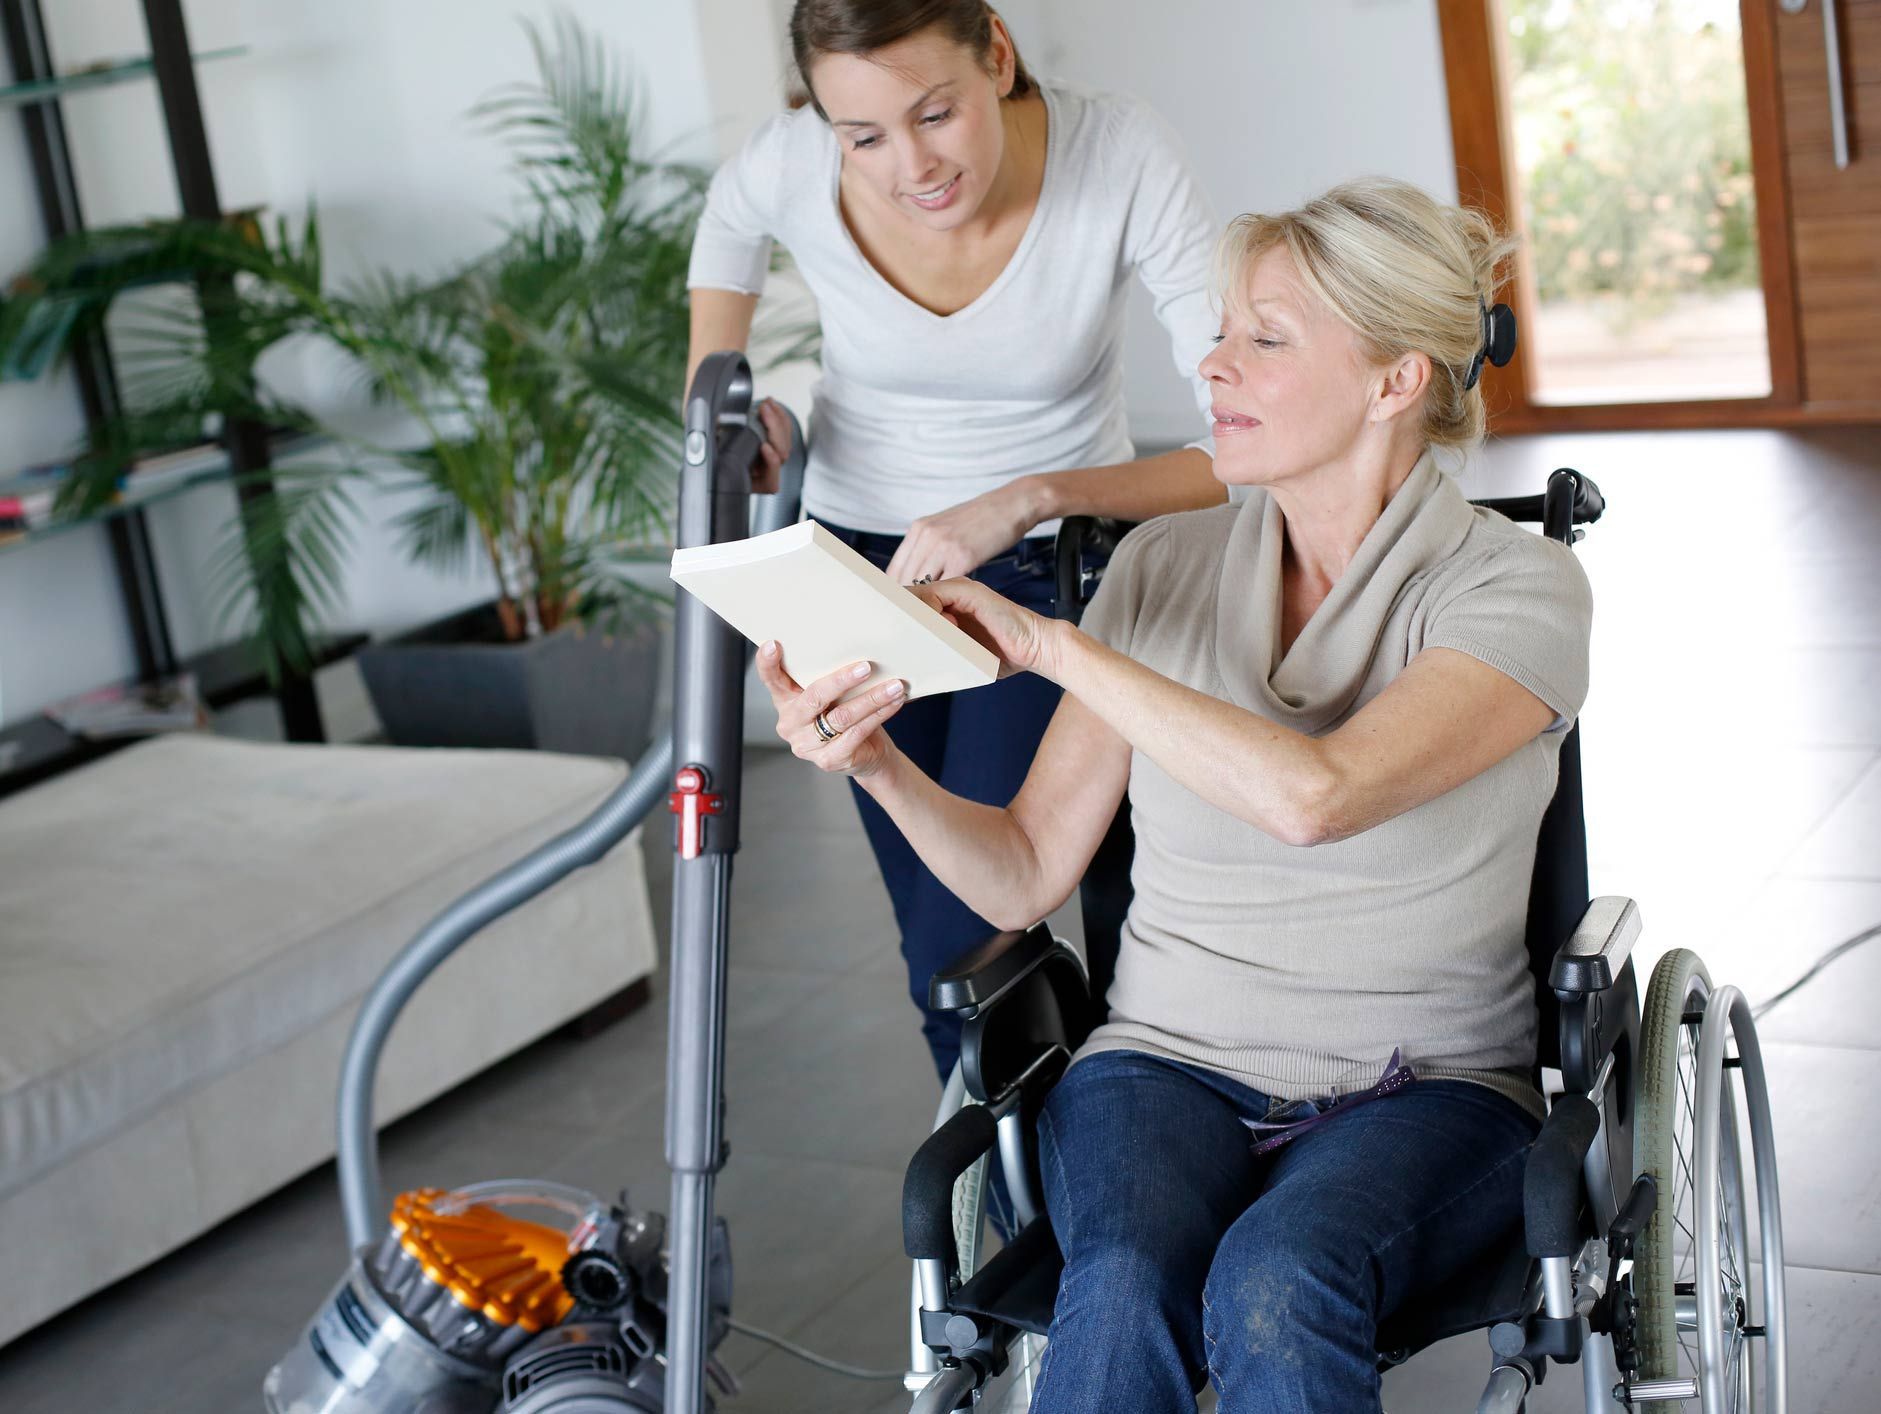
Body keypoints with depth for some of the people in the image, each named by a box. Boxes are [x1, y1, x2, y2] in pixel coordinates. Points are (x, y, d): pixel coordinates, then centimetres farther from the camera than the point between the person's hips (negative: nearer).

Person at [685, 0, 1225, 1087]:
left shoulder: (1125, 162, -28)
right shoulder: (787, 169, -20)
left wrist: (1030, 499, -42)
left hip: (1056, 561, -3)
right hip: (863, 563, 3)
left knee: (961, 948, -13)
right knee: (942, 957, 8)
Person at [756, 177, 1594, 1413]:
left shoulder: (1517, 590, -7)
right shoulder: (1165, 568, 7)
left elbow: (1312, 794, -27)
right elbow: (1025, 878, 7)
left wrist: (1054, 645, -19)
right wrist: (877, 762, -11)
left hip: (1424, 1090, -2)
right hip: (1169, 1066, 3)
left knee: (1275, 1288, -35)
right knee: (1126, 1294, -31)